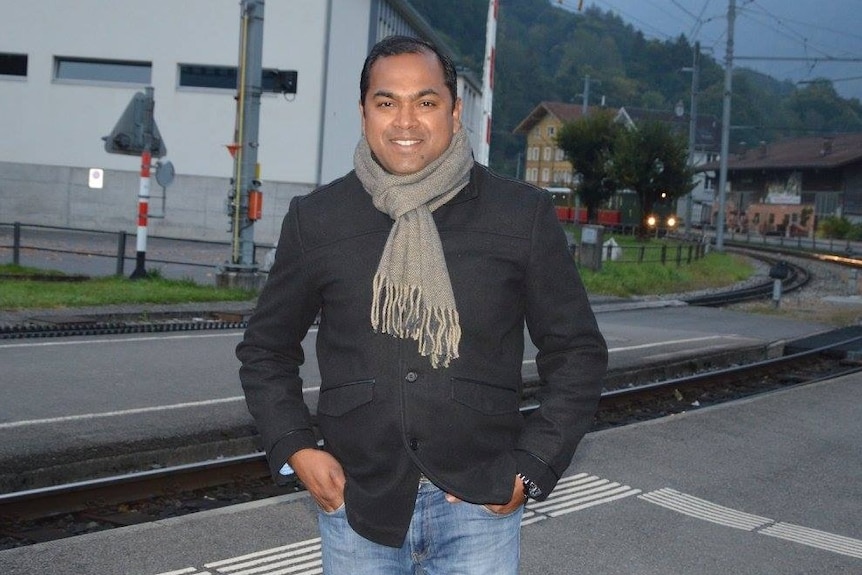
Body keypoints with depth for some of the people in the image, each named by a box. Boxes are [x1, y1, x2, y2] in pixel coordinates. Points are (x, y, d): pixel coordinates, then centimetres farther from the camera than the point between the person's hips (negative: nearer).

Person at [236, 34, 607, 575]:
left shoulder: (524, 215, -2)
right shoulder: (317, 219, 1)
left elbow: (577, 351, 4)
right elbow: (266, 348, 12)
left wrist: (532, 467, -3)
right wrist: (294, 449, 0)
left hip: (481, 506, -1)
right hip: (354, 502, 2)